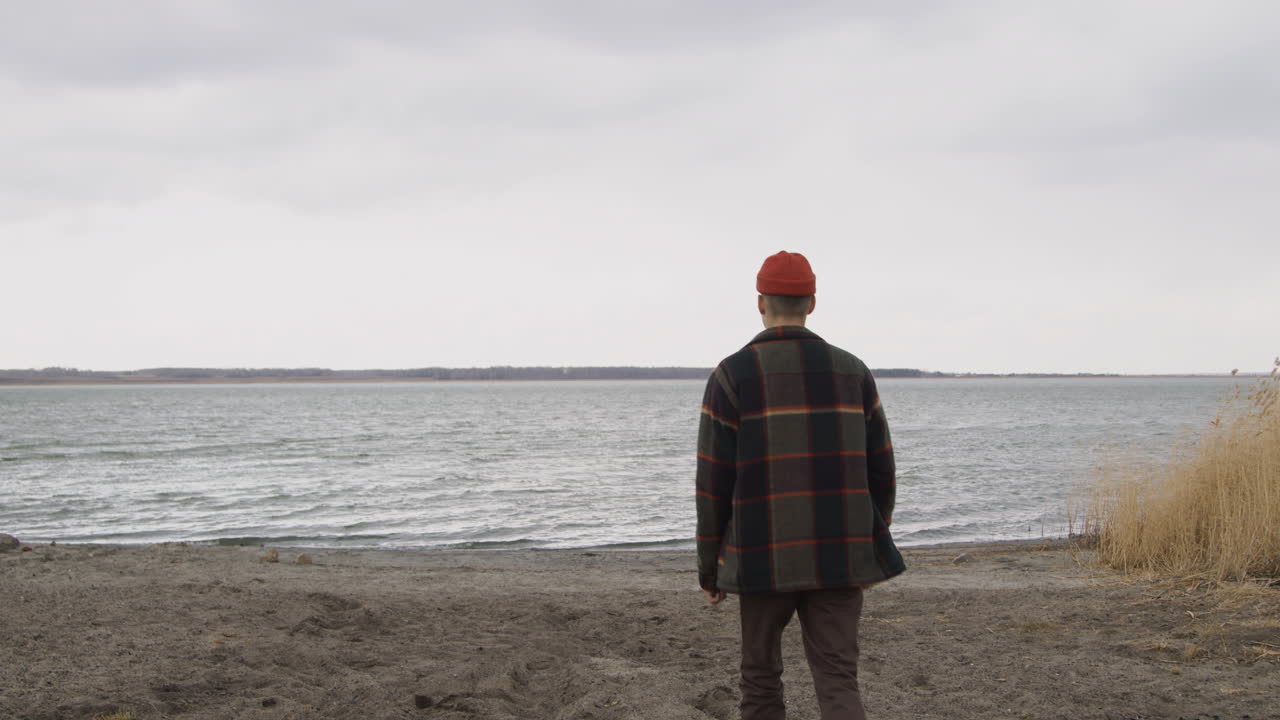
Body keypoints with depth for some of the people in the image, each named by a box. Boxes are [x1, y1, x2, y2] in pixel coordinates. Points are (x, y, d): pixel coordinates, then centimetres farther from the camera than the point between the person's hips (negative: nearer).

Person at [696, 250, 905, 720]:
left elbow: (714, 483, -6)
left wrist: (708, 568, 4)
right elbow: (879, 473, 6)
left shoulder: (731, 376, -6)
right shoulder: (852, 372, 4)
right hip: (837, 557, 2)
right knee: (837, 682, 1)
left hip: (765, 559, -2)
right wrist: (871, 551, 19)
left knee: (761, 673, 17)